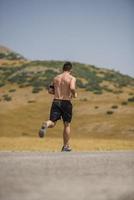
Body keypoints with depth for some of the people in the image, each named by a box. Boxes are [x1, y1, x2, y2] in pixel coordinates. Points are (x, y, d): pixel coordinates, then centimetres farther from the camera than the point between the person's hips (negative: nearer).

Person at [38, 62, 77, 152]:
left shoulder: (56, 78, 13)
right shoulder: (72, 78, -3)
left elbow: (50, 90, 16)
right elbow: (72, 88, -22)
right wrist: (74, 94, -2)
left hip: (56, 102, 3)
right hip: (66, 103, -3)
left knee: (52, 122, 0)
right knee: (67, 125, 12)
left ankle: (46, 125, -38)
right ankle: (66, 146, 17)